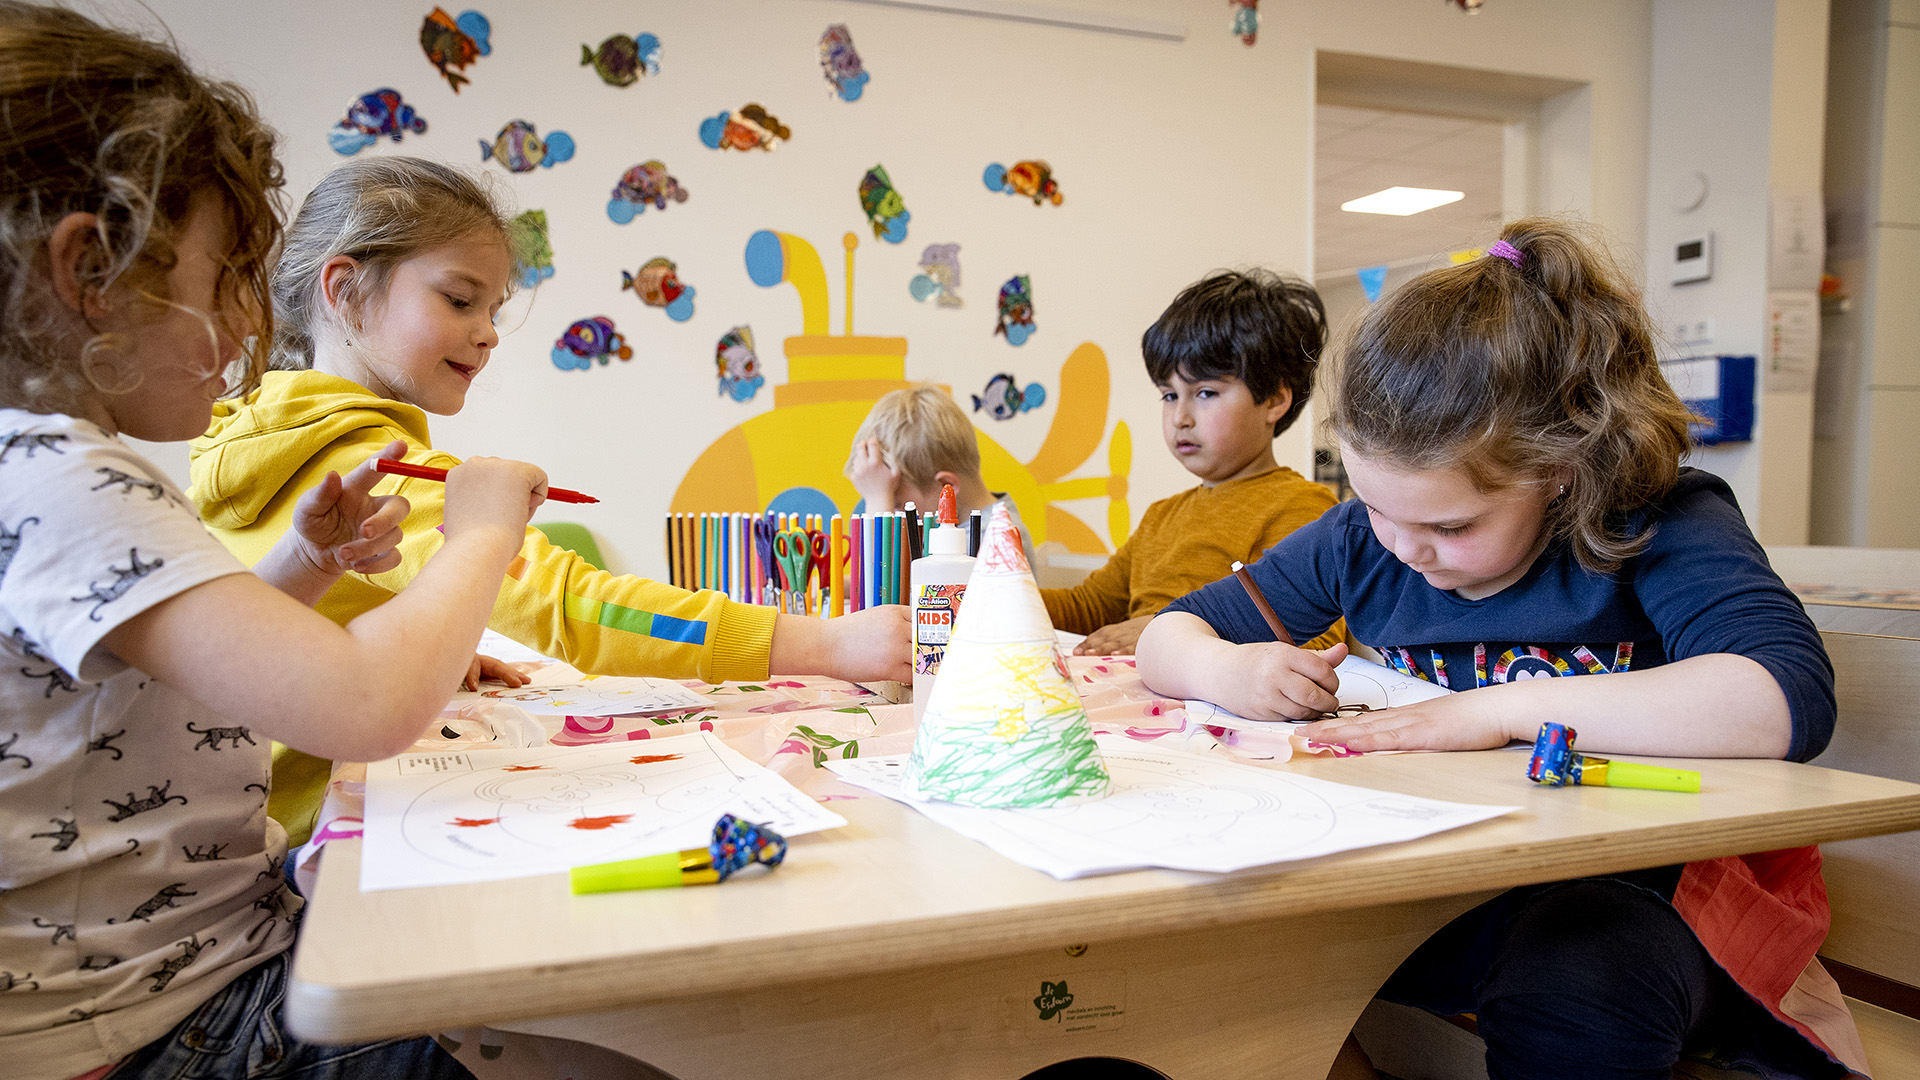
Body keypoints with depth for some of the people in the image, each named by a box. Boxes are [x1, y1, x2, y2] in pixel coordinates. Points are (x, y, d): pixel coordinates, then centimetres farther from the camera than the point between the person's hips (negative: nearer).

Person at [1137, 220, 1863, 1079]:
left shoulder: (1658, 525, -12)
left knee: (1568, 996, -39)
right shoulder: (1363, 539, 0)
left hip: (1635, 883, -5)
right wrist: (1228, 670, -18)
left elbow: (1791, 700, -30)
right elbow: (1169, 635, 7)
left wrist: (1505, 708, -29)